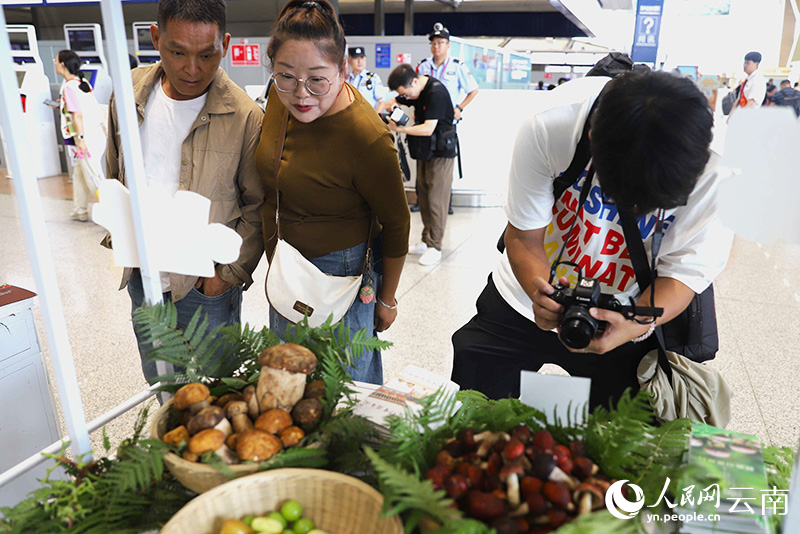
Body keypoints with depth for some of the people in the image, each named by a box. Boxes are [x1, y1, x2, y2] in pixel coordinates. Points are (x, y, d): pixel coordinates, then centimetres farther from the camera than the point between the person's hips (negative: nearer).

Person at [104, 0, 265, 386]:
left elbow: (259, 206, -10)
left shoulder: (245, 116, -16)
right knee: (158, 383, 24)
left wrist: (230, 272, -13)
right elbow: (114, 176, 13)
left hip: (206, 285, -4)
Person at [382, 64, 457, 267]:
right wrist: (391, 105, -9)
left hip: (440, 153, -8)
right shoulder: (414, 89, 4)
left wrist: (400, 129, -26)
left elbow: (428, 128, -27)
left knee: (436, 200, -6)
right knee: (423, 195, 10)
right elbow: (395, 102, 15)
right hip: (424, 151, 9)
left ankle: (435, 247, 0)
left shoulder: (436, 92, -23)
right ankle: (426, 241, 19)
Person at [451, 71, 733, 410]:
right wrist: (538, 291, -38)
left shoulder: (713, 178, -26)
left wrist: (637, 325, -39)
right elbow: (523, 236, -18)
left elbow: (683, 275, -17)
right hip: (521, 305, 1)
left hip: (623, 320, 0)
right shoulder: (549, 128, -27)